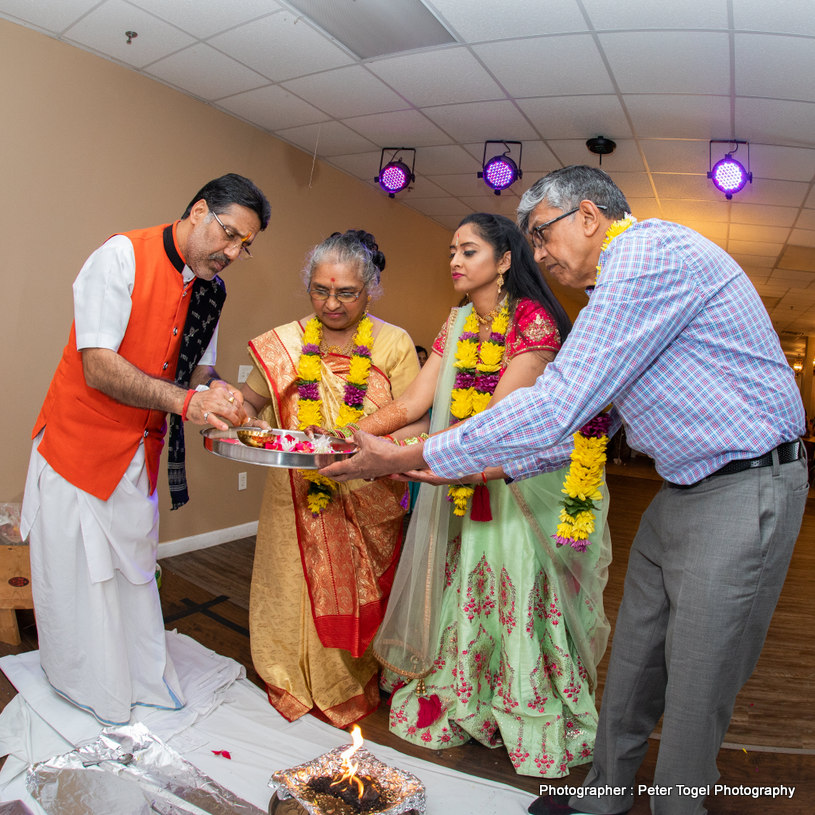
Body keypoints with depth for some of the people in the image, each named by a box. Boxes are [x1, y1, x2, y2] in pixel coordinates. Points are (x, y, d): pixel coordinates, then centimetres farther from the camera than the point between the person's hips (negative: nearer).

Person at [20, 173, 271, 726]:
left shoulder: (212, 290, 2)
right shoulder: (122, 256, -18)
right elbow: (99, 369, -24)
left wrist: (215, 393, -13)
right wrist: (185, 399, -34)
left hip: (142, 455, 6)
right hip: (79, 446, -5)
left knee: (134, 570, 15)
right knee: (78, 573, 8)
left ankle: (145, 684, 31)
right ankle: (92, 697, 28)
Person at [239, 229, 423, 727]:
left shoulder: (394, 344, -3)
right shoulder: (286, 342, 4)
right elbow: (252, 401, 6)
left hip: (367, 503, -1)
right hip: (297, 500, 2)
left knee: (358, 598, 10)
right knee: (295, 593, 10)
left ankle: (355, 693, 35)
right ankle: (295, 690, 36)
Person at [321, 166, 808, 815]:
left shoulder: (650, 251, -19)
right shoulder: (618, 287, 16)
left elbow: (558, 407, -28)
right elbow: (588, 419, 16)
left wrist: (409, 458, -22)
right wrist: (492, 468, 9)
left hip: (741, 497, -9)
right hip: (681, 493, 10)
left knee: (696, 694, 4)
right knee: (631, 668, 17)